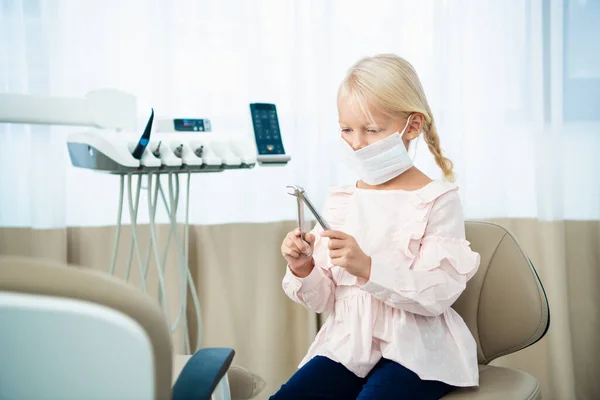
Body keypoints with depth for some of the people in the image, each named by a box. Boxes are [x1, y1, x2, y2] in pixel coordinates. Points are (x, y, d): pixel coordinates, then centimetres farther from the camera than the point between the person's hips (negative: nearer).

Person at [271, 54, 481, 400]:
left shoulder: (436, 199, -5)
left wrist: (368, 268, -27)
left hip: (416, 349, -4)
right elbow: (324, 299, 11)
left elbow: (438, 293, -16)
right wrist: (303, 269, -10)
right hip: (349, 344, 5)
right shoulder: (340, 202, 9)